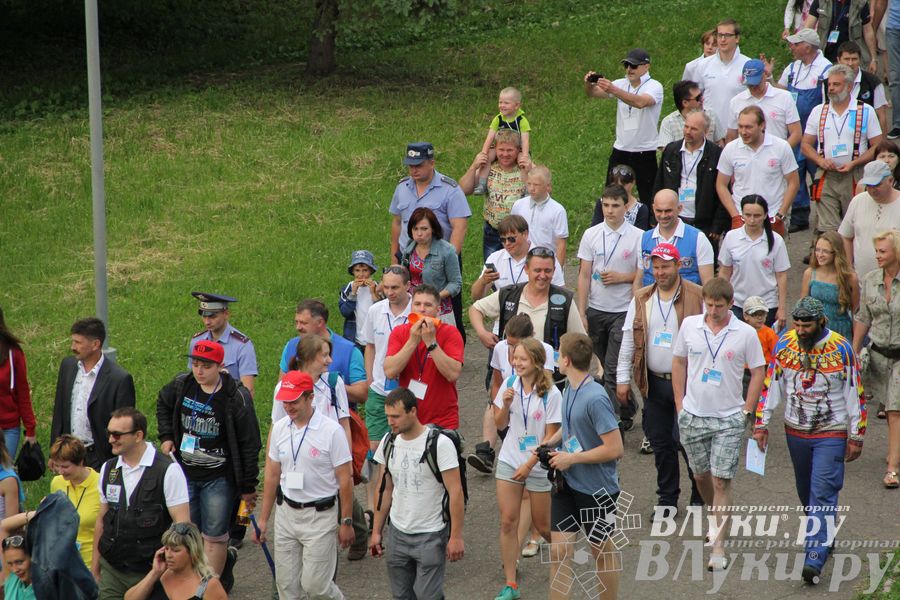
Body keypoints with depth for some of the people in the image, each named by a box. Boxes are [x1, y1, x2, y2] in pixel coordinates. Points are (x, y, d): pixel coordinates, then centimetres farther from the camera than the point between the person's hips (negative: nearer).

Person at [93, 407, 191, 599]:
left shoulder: (168, 471, -9)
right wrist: (94, 568, 13)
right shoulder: (108, 469, 8)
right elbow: (101, 519, 14)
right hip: (111, 571, 5)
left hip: (150, 573, -5)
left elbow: (182, 524, -11)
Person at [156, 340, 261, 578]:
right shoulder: (181, 385, -2)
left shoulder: (236, 397, -15)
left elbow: (250, 444, -10)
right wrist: (166, 437, 9)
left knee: (214, 537, -1)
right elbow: (163, 404, 23)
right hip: (184, 474, 4)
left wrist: (248, 486, -8)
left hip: (219, 479, -4)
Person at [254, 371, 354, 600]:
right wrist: (263, 519, 12)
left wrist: (346, 522, -8)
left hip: (320, 515, -5)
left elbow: (345, 479, -9)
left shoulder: (331, 431, -13)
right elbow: (272, 475, 12)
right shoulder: (279, 428, 3)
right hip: (286, 513, 5)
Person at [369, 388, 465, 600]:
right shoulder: (388, 443, 3)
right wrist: (376, 531, 10)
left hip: (430, 536, -6)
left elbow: (455, 492, -14)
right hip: (397, 534, 6)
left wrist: (456, 536, -17)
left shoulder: (439, 444, -15)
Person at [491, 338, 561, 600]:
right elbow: (500, 424, 5)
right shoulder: (510, 384, -3)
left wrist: (529, 465, -14)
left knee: (542, 525, 7)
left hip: (537, 465, -4)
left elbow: (551, 436, -12)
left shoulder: (550, 393, -15)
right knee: (508, 522, -1)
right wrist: (505, 405, -15)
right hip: (509, 461, 4)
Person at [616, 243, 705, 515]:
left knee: (686, 440, -5)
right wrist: (622, 378, 7)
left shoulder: (697, 298, -5)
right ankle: (667, 499, 21)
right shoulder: (641, 300, 8)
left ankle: (700, 495, 15)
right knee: (660, 442, 9)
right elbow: (628, 340, 11)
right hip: (654, 383, 4)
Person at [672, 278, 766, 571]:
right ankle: (715, 516, 45)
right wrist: (680, 404, 6)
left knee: (722, 481, -7)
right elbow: (679, 362, 10)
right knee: (701, 475, 16)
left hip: (729, 419, -3)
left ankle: (719, 547, -6)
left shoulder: (745, 333, -7)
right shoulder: (689, 325, 0)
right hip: (693, 415, 3)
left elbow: (758, 372, 1)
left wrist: (745, 411, -5)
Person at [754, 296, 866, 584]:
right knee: (806, 492, 15)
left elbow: (855, 395, -5)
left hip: (831, 434, -4)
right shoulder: (784, 344, -3)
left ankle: (815, 559, -17)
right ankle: (824, 535, 38)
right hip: (795, 431, 4)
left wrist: (856, 437, -4)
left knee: (823, 493, -12)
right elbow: (770, 385, 6)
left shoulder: (841, 349, -12)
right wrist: (761, 424, 4)